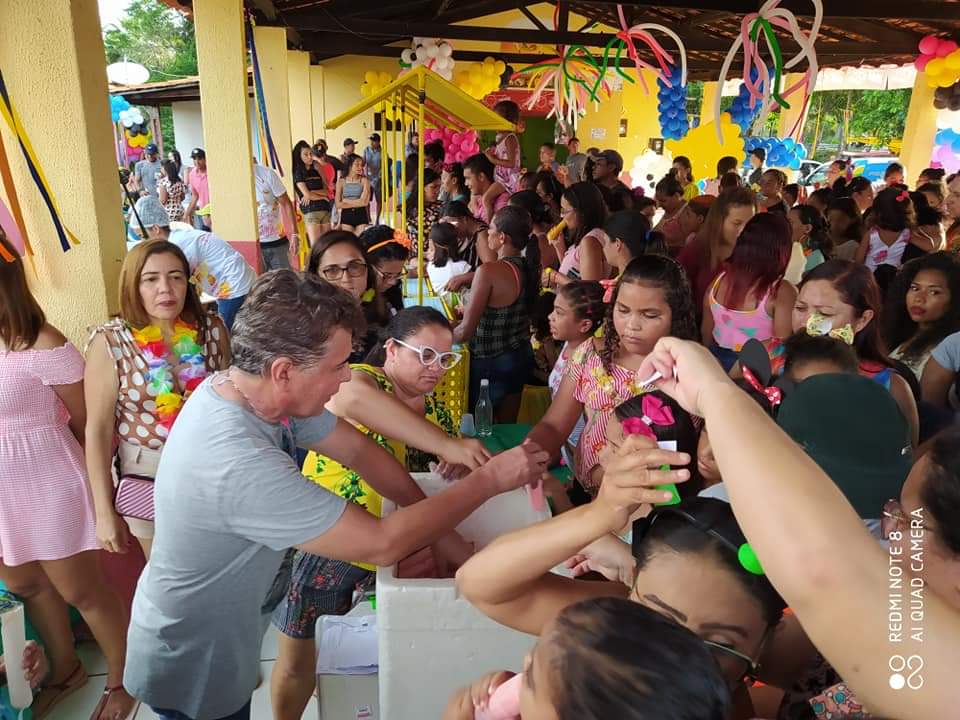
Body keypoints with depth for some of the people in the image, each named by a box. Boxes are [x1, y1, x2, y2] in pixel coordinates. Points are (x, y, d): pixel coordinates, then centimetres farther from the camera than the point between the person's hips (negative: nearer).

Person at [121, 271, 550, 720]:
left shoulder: (245, 386, -14)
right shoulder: (240, 466, -40)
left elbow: (359, 449, -6)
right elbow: (383, 544, -32)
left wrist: (442, 534, -6)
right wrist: (491, 479, -23)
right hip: (192, 670, -7)